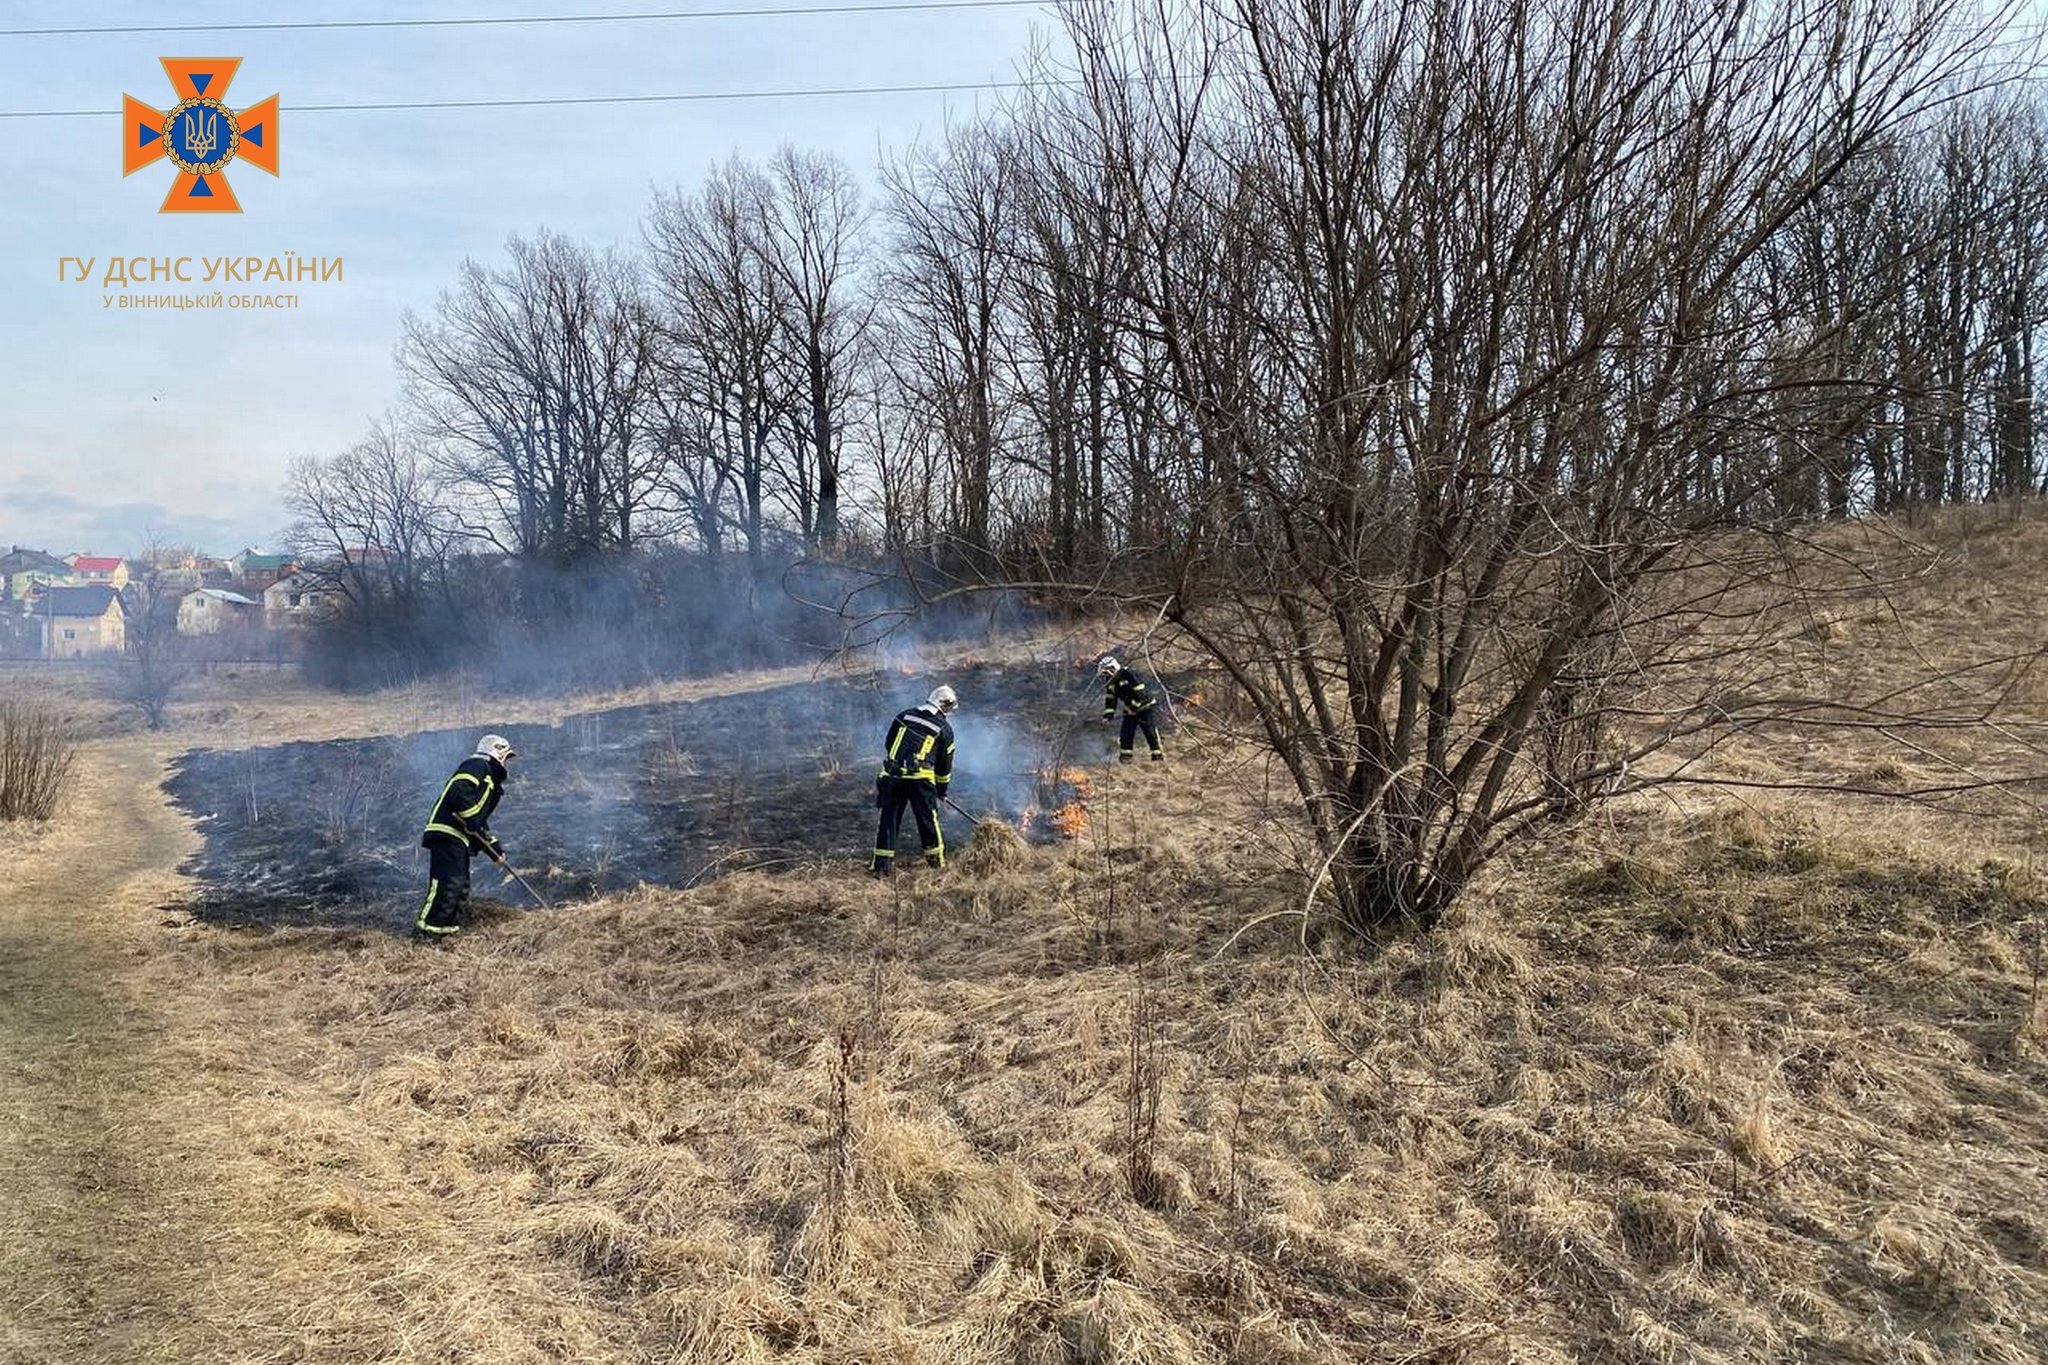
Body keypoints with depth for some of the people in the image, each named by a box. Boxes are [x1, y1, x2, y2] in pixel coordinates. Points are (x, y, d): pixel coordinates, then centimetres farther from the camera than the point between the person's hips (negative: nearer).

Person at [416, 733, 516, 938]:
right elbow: (459, 792, -19)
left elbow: (480, 821, 30)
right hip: (446, 834, -11)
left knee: (461, 890, 10)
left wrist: (493, 846, 21)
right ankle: (423, 932, -19)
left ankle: (449, 931, 12)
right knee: (447, 886, -17)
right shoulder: (477, 766, 0)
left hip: (459, 840, 11)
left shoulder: (490, 780, 29)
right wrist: (472, 820, -19)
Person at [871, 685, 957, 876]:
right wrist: (942, 789, 28)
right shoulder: (944, 728, 8)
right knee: (928, 818, 12)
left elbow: (888, 744, 19)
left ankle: (882, 863, 8)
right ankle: (935, 859, 23)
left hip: (892, 775, 2)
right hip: (920, 778, -2)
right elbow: (945, 763, 15)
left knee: (889, 818, 9)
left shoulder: (904, 715, 14)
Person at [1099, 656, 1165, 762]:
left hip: (1144, 705, -7)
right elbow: (1110, 699, 6)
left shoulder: (1129, 675, -26)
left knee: (1150, 731, -7)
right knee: (1126, 732, -1)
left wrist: (1133, 706, -21)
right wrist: (1107, 715, -3)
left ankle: (1158, 754, 0)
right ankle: (1125, 755, 7)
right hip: (1130, 709, 7)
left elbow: (1141, 692, -25)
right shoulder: (1110, 683, 0)